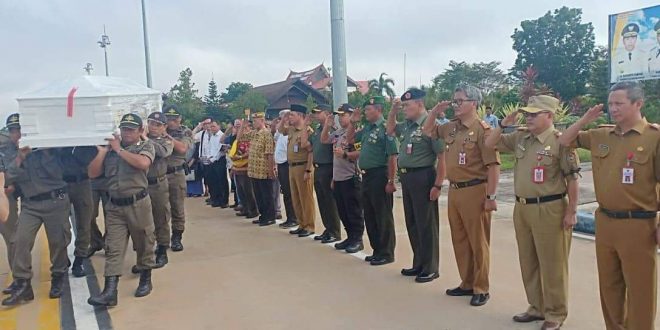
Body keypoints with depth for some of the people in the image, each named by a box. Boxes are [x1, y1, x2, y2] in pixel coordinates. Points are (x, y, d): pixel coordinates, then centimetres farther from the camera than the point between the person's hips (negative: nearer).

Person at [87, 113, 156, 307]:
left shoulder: (146, 146, 2)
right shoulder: (110, 149, 11)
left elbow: (143, 163, -21)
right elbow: (92, 173, 8)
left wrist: (119, 149, -10)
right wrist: (102, 151, -1)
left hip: (138, 203, -3)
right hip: (114, 206, 3)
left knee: (144, 244, 10)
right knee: (113, 249, -1)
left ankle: (146, 280, 29)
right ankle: (110, 292, -2)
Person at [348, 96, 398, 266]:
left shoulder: (385, 127, -13)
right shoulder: (367, 128, 13)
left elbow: (392, 157, -17)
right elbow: (350, 139, 28)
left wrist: (391, 181, -19)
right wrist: (353, 122, 13)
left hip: (379, 176, -9)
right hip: (366, 176, 9)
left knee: (383, 216, 0)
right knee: (369, 216, 15)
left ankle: (386, 253, 11)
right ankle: (377, 250, 27)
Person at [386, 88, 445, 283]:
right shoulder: (406, 125, 10)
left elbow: (442, 157, -16)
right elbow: (390, 131, 28)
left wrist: (438, 185, -19)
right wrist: (393, 111, 12)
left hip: (423, 177, -8)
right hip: (406, 177, 8)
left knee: (426, 224, 1)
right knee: (412, 223, 15)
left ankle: (430, 269, 14)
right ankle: (418, 264, 29)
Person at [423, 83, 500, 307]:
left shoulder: (482, 129, -13)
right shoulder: (451, 128, 10)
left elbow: (493, 166, -16)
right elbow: (428, 131, 25)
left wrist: (490, 197, -17)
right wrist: (435, 111, 9)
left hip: (474, 191, -8)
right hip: (454, 190, 8)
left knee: (478, 242, 3)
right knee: (459, 240, 15)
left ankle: (481, 289, 16)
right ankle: (467, 284, 28)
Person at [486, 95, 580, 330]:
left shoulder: (560, 141, -12)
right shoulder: (520, 138, 7)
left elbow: (572, 178, -12)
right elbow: (490, 144, 14)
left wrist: (571, 211, -12)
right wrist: (503, 125, 0)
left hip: (549, 209, -7)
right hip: (522, 208, 7)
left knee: (552, 264, 4)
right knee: (528, 262, 15)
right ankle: (537, 307, 31)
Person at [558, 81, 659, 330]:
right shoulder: (600, 135, 6)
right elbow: (564, 141, 16)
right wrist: (585, 120, 2)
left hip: (638, 225, -5)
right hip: (604, 222, 6)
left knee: (639, 290, 6)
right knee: (609, 285, 18)